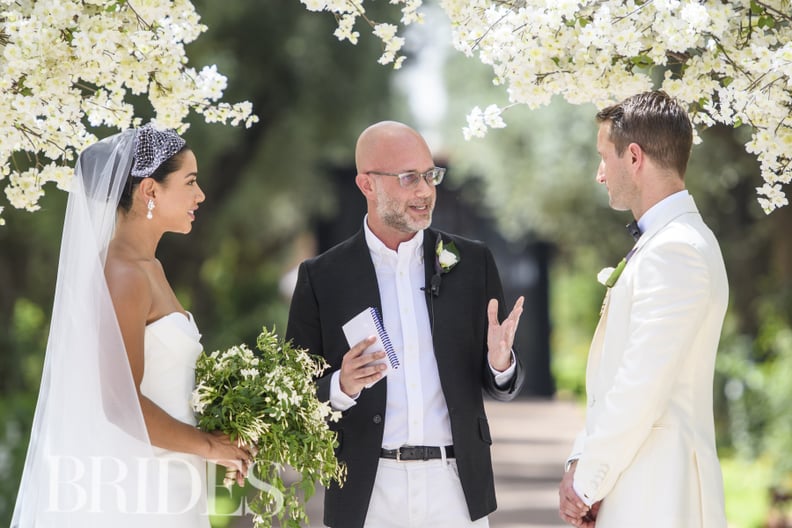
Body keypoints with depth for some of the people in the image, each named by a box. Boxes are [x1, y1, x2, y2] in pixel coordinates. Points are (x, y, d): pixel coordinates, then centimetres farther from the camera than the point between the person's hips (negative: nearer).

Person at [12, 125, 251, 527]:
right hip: (138, 484, -9)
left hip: (163, 477, 9)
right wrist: (208, 446, -12)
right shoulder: (122, 275, -17)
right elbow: (121, 403, -22)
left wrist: (214, 437, 7)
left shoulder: (149, 268, 12)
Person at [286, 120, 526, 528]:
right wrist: (342, 387, -18)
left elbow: (502, 387, 9)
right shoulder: (321, 278, 1)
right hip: (369, 493, -1)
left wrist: (500, 364, -13)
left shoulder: (472, 262, 6)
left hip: (455, 485, 1)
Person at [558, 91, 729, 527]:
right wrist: (581, 463, 8)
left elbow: (641, 391, -21)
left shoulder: (677, 250, -16)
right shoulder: (659, 245, 17)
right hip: (631, 491, 9)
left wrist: (587, 483, -12)